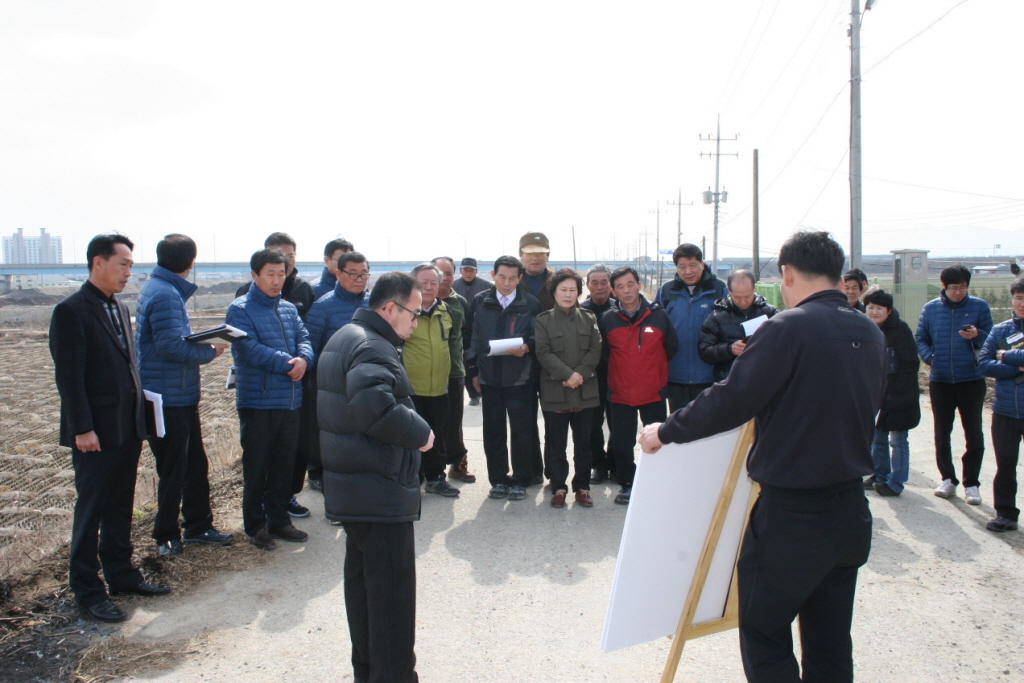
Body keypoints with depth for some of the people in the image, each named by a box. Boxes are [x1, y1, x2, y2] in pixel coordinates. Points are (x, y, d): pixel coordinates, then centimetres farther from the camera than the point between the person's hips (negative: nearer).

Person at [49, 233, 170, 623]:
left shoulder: (120, 308, 13)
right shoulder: (71, 311, -12)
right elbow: (69, 376, -15)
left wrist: (138, 418, 12)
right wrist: (83, 428, -18)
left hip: (128, 427, 8)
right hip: (96, 432, -7)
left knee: (120, 507, 16)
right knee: (90, 511, 4)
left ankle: (121, 574, 28)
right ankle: (86, 589, 16)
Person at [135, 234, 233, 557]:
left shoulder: (163, 289, 11)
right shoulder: (166, 295, -20)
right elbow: (171, 347, -26)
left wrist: (202, 344, -1)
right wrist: (209, 352, -13)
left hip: (182, 396, 10)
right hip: (168, 398, -10)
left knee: (195, 464, 17)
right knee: (173, 471, 4)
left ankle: (198, 526, 28)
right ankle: (166, 536, 19)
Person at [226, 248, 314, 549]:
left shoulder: (289, 309, 12)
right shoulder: (240, 309, -7)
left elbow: (304, 338, 4)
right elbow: (250, 349, -18)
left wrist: (303, 358, -18)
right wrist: (288, 363, -16)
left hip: (290, 401, 6)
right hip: (257, 402, -6)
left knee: (284, 465, 14)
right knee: (256, 467, 4)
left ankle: (278, 520, 27)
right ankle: (255, 525, 17)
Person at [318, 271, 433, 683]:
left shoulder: (345, 338, 14)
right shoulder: (373, 348, -20)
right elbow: (375, 406, -37)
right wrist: (420, 433, -21)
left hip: (352, 489, 11)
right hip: (381, 493, -11)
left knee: (362, 580, 20)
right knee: (392, 590, -2)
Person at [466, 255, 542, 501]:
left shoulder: (530, 304, 1)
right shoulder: (480, 302, 7)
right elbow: (474, 338, 10)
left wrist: (526, 347, -16)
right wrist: (473, 370, 8)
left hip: (521, 377, -2)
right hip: (489, 377, 2)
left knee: (523, 431, 1)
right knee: (493, 431, 7)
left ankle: (520, 481, 14)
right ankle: (498, 480, 20)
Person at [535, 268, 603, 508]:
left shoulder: (589, 319, 9)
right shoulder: (543, 320, 2)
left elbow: (595, 350, 1)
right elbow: (543, 353, -7)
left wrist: (580, 374, -14)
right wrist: (567, 374, -17)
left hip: (585, 391, 2)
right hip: (554, 391, -2)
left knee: (583, 442, 8)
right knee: (555, 443, 4)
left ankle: (582, 486, 20)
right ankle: (558, 487, 16)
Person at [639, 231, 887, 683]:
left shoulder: (789, 328, -16)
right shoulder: (871, 334, 6)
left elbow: (730, 400, -19)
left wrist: (665, 432, -6)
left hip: (791, 513, -7)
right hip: (851, 510, 7)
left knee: (763, 632, 7)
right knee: (830, 644, 17)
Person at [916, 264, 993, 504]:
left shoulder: (979, 306, 0)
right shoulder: (930, 308, 3)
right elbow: (920, 339, 7)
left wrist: (977, 336, -20)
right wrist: (929, 356, -11)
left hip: (971, 380, -1)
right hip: (939, 380, 2)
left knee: (974, 434, 2)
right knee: (942, 433, 9)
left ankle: (971, 483, 13)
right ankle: (948, 479, 22)